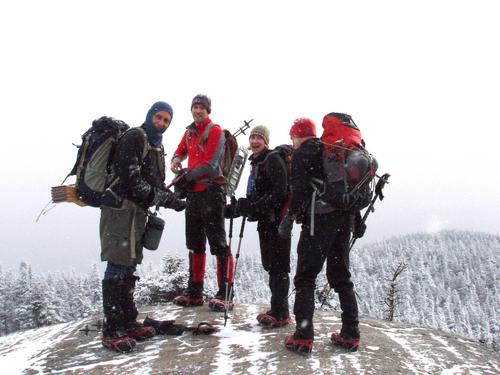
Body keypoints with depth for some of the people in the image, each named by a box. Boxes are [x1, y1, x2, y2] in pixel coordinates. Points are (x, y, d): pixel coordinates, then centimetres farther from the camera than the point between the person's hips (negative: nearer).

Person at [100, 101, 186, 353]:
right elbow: (131, 178, -19)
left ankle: (128, 323, 21)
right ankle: (112, 331, -3)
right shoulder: (135, 137, -8)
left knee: (129, 266, 12)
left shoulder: (156, 145, 21)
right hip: (121, 207, -9)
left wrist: (170, 199, 2)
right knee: (118, 267, -9)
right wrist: (164, 198, -17)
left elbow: (155, 183, 20)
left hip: (137, 210, 9)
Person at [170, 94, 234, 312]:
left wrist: (187, 175, -16)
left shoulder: (215, 131, -5)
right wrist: (176, 160, 5)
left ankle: (225, 294, -2)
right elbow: (181, 150, 28)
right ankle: (194, 292, 20)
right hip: (193, 192, 8)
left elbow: (210, 164, -15)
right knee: (194, 243, 11)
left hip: (211, 191, -8)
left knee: (218, 243, -7)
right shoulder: (189, 132, 16)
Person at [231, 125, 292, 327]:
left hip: (277, 220, -10)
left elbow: (279, 193, -20)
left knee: (278, 267, -5)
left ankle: (281, 314, 3)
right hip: (265, 221, 10)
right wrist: (241, 206, 9)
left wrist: (253, 206, -23)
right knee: (269, 264, 14)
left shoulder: (273, 159, -10)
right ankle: (277, 310, 24)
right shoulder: (256, 162, 19)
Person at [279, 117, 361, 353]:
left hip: (320, 218, -7)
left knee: (306, 277, -1)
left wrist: (289, 217, -9)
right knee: (341, 276, 15)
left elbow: (300, 189, -12)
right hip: (345, 217, 7)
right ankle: (350, 335, 16)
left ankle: (303, 337, -4)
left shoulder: (303, 153, 1)